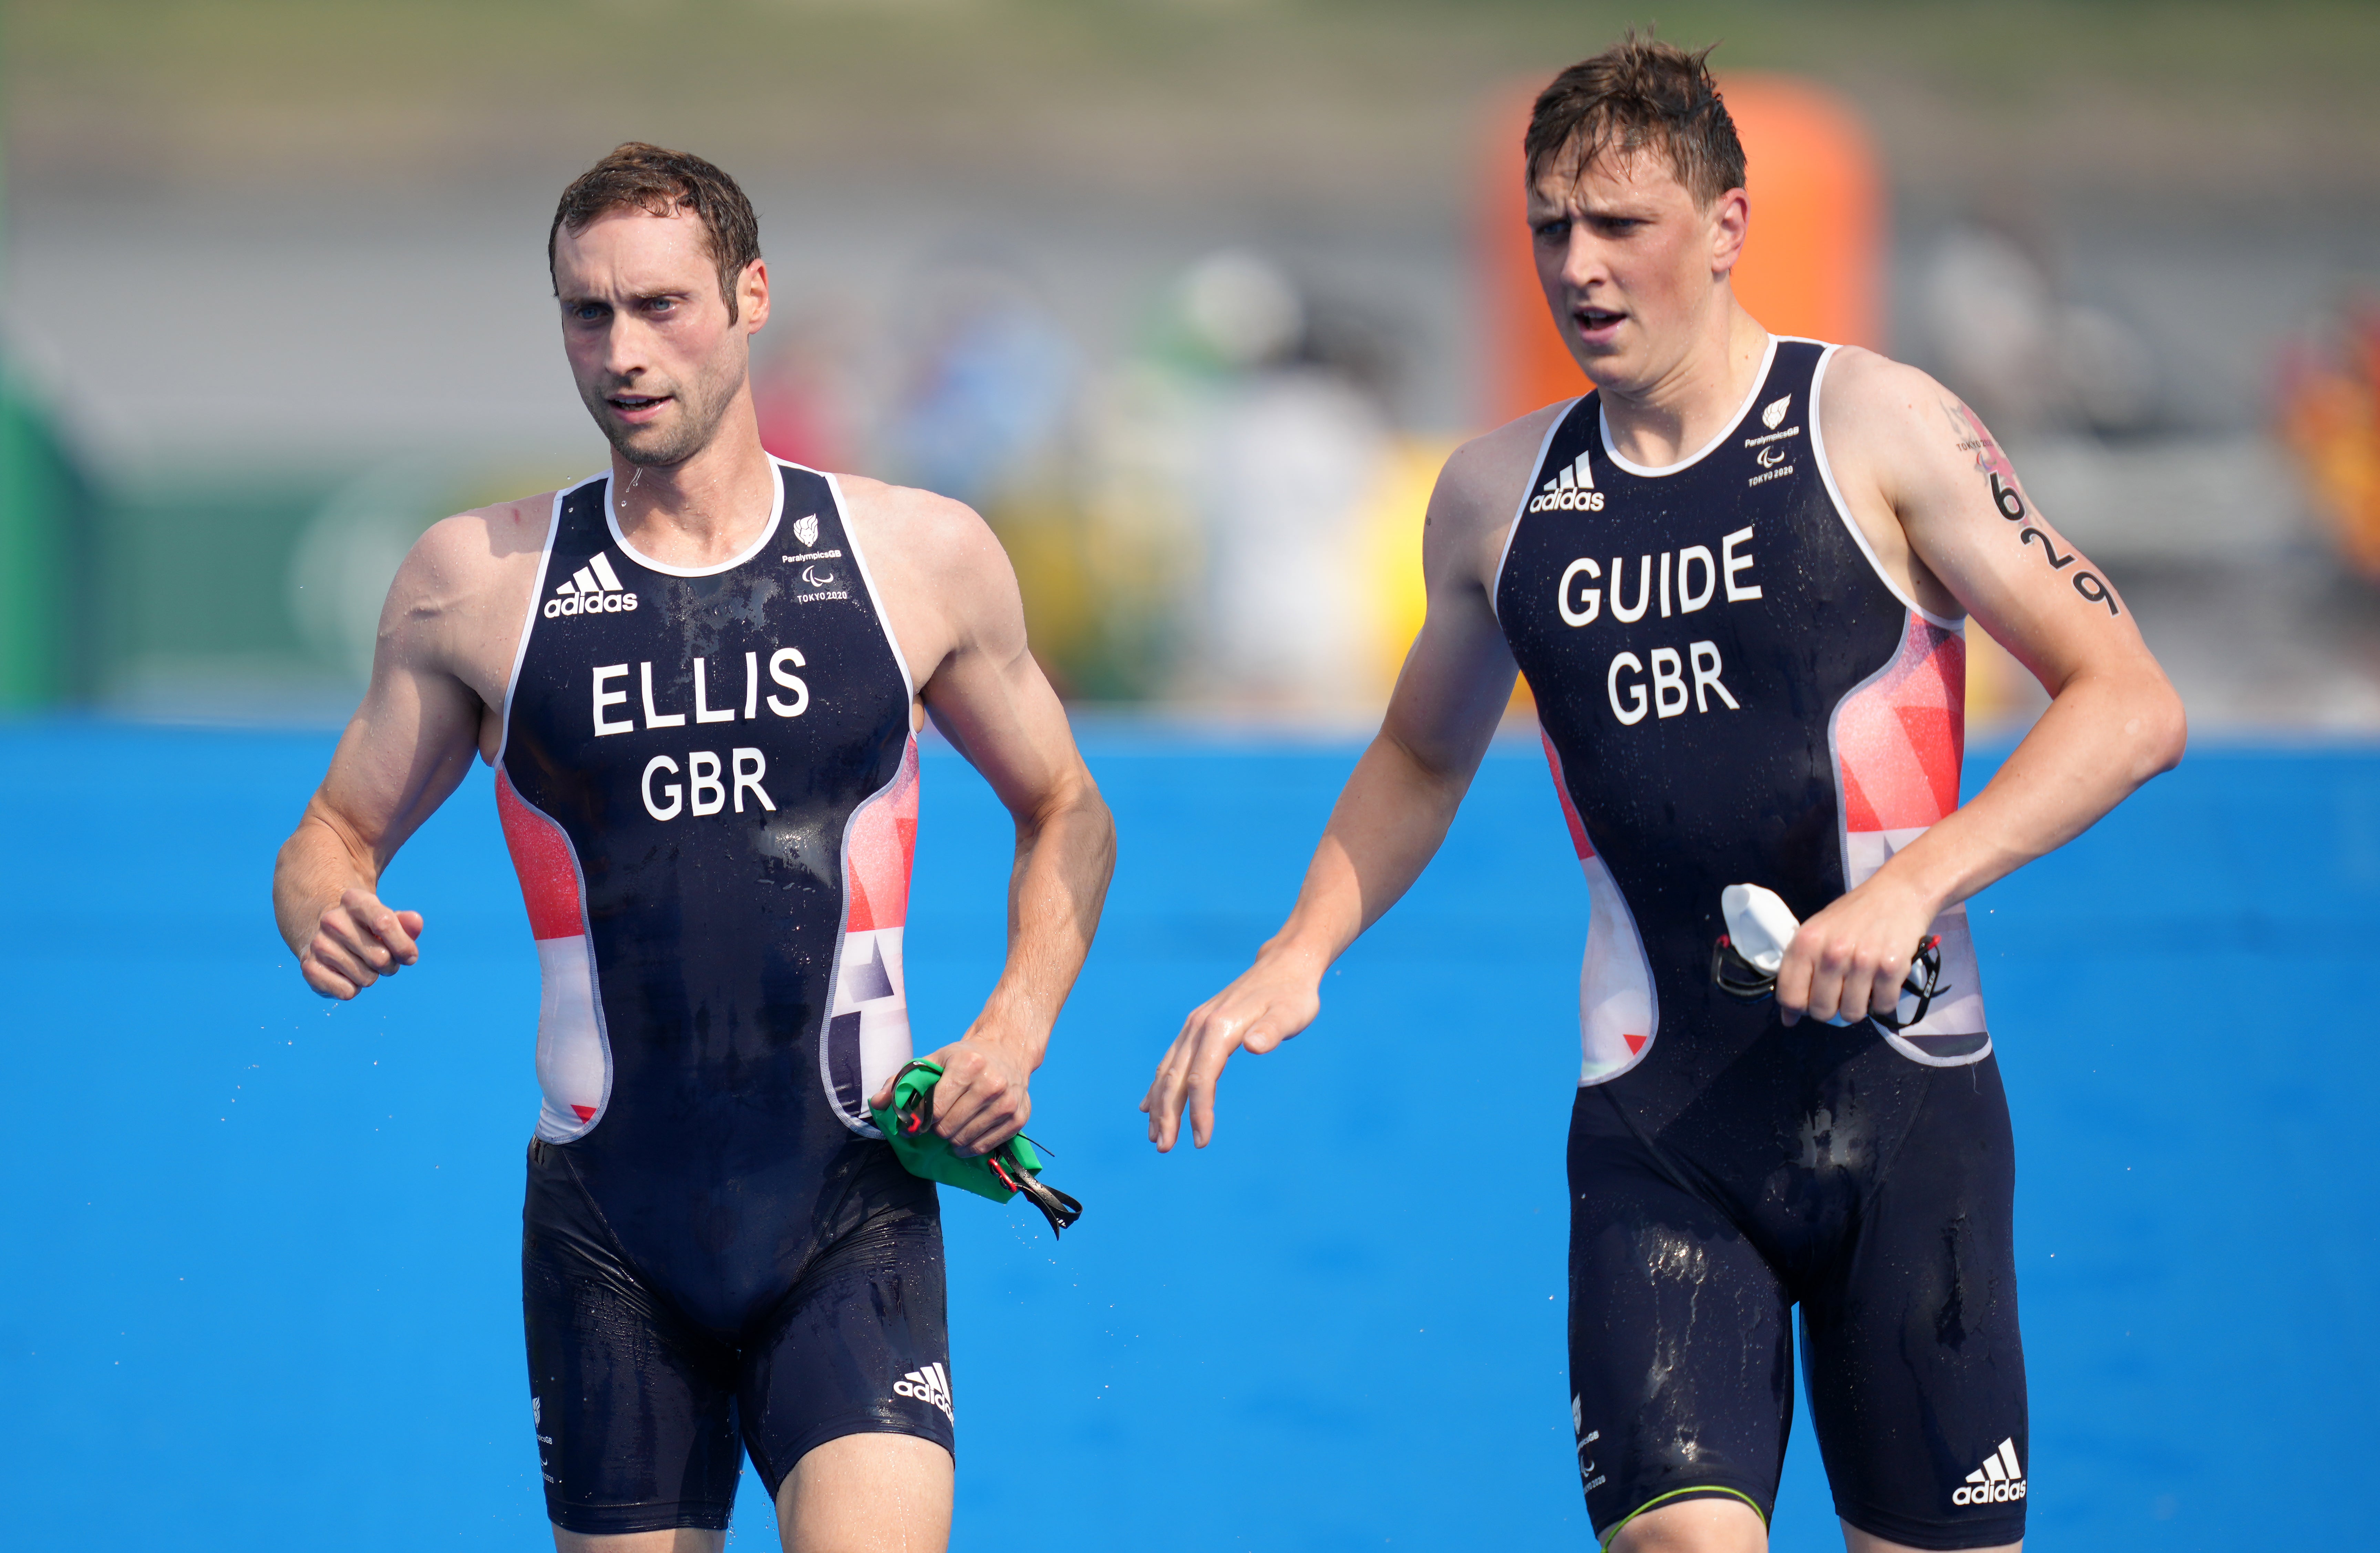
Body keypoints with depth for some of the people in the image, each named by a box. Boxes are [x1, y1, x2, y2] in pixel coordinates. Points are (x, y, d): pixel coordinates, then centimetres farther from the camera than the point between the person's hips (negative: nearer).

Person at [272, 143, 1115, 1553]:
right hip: (609, 1226, 2)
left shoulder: (922, 558, 4)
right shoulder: (478, 580, 4)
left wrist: (1018, 1025, 0)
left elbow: (1064, 813, 17)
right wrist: (326, 911, -11)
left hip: (849, 1219, -1)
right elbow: (340, 832, 13)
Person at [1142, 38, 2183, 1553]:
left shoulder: (1877, 429, -3)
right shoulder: (1499, 494, 10)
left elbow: (2133, 705, -6)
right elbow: (1423, 759, 27)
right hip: (1655, 1125, 2)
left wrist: (1912, 885, -18)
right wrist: (1297, 958, 11)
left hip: (1896, 1092, -2)